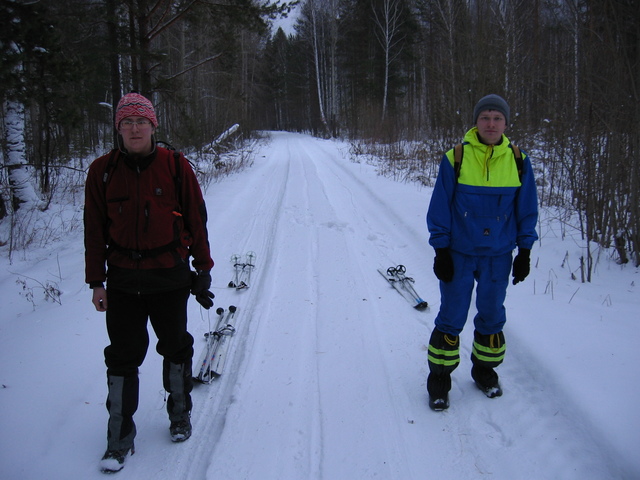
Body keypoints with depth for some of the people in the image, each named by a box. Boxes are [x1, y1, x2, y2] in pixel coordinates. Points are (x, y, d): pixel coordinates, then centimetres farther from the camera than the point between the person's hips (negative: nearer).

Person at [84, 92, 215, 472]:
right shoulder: (103, 171, -1)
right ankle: (120, 437, 18)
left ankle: (180, 413, 37)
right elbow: (95, 228, 2)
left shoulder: (176, 166, -5)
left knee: (176, 347, 14)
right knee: (123, 356, 6)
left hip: (170, 277, 0)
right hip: (122, 280, 1)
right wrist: (96, 281, 1)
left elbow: (196, 220, 0)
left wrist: (203, 268, 2)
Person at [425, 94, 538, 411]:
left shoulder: (518, 162, -2)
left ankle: (484, 370, 35)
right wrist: (440, 251, -7)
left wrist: (524, 251, 5)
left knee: (492, 316, 14)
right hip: (458, 253, -2)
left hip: (498, 256, 3)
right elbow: (439, 208, -5)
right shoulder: (456, 158, -9)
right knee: (451, 317, 3)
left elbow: (527, 210, 7)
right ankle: (439, 378, 19)